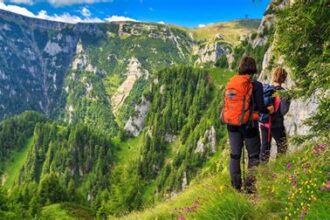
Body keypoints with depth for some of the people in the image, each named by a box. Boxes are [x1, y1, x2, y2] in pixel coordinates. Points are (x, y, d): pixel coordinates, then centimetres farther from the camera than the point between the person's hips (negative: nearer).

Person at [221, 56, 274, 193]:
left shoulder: (230, 83, 2)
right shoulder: (255, 85, -12)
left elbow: (228, 104, 7)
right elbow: (260, 107, -12)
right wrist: (269, 110, 11)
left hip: (232, 124, 5)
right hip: (248, 124, -4)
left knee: (234, 155, 14)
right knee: (254, 156, 11)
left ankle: (236, 187, 20)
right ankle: (250, 185, 6)